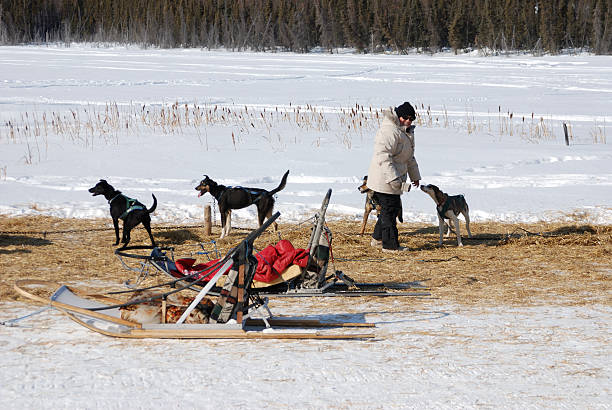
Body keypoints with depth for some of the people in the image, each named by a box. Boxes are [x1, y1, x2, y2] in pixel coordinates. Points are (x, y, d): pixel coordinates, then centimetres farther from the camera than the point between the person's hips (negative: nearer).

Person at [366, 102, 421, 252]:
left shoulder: (406, 132, 16)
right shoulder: (389, 131, -20)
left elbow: (409, 158, 29)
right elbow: (383, 156, -28)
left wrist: (415, 176, 31)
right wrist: (394, 179, -31)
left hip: (393, 179, 11)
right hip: (384, 180, -11)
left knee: (394, 208, 17)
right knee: (390, 210, -5)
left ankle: (377, 238, 29)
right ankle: (390, 245, 1)